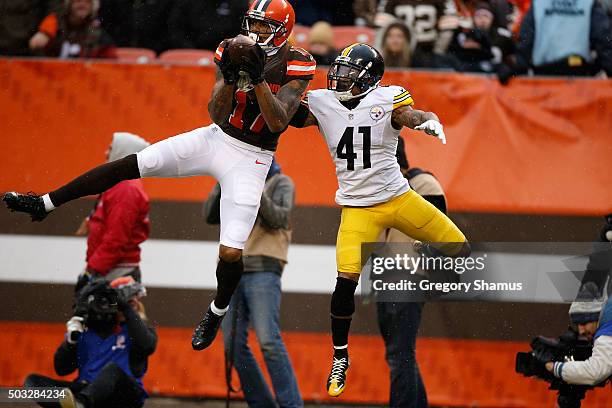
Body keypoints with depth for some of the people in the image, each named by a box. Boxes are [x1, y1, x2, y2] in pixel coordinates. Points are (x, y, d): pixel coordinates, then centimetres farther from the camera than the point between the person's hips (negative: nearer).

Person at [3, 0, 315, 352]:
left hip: (249, 160, -3)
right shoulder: (234, 51, -4)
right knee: (132, 165, -9)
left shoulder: (296, 64, -13)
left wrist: (258, 78, -32)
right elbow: (218, 115, -9)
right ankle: (45, 204, -1)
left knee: (231, 252, -9)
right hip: (216, 139, 3)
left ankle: (217, 312, 23)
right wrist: (230, 79, -28)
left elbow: (278, 122, -22)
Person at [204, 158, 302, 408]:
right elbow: (210, 216, 9)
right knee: (234, 346, 1)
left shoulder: (281, 183, 8)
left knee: (268, 341, -19)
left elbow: (279, 218, -8)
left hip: (262, 272, -6)